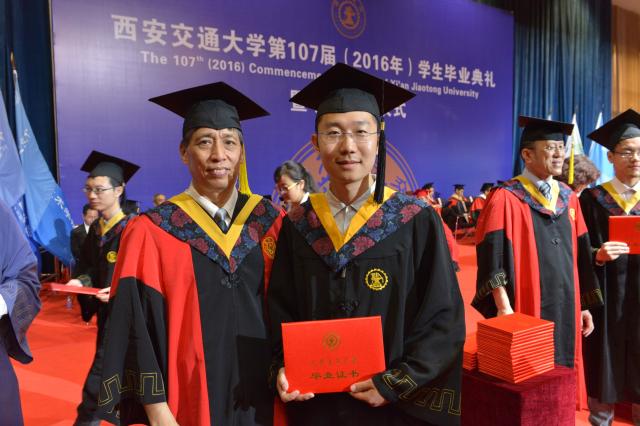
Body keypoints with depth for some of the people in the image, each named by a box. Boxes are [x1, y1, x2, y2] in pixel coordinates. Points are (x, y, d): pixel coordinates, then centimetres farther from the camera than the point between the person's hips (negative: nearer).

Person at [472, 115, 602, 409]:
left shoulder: (569, 198, 10)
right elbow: (493, 259, -15)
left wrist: (585, 305, 12)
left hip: (566, 308, 6)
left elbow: (581, 256, 13)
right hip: (525, 310, -6)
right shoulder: (505, 199, -10)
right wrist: (503, 307, -22)